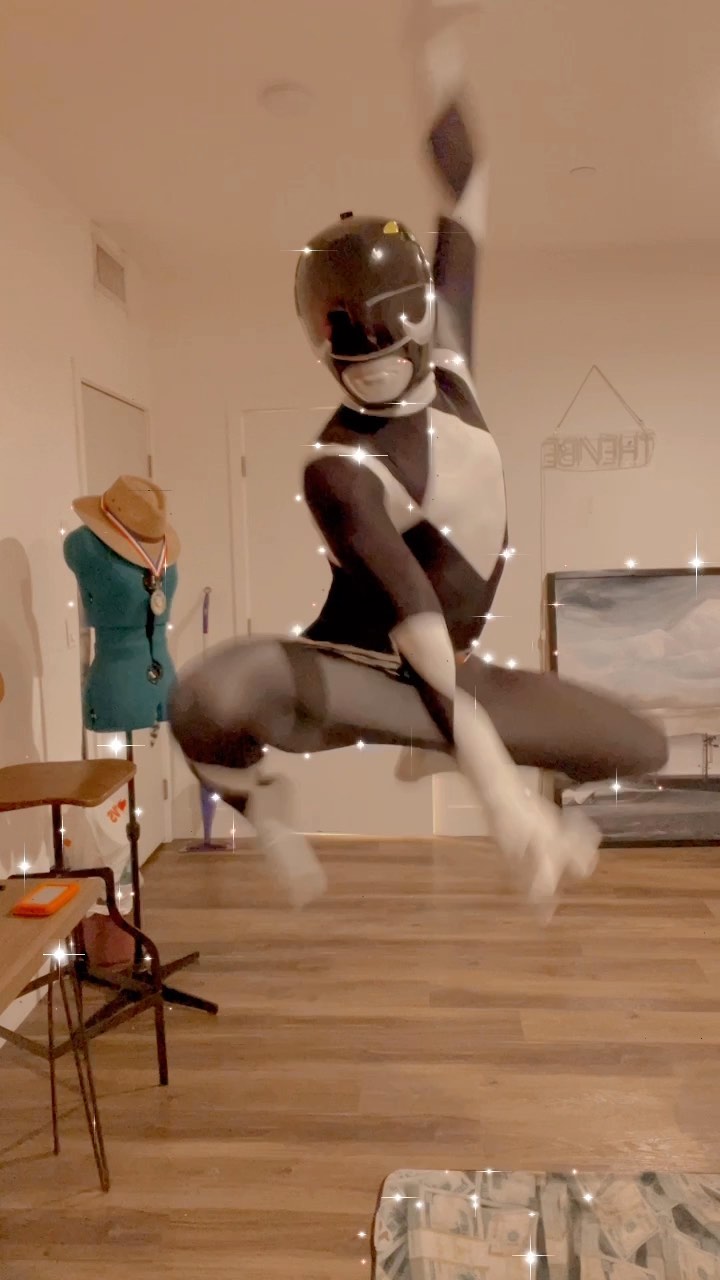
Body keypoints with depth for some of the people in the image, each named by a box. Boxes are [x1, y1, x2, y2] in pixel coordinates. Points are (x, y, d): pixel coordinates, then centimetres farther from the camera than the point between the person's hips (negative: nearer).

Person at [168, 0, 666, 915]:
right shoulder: (338, 467, -21)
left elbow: (465, 200, -3)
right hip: (355, 673, -6)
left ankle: (430, 753, 19)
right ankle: (258, 797, -2)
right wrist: (498, 780, -33)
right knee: (208, 701, -39)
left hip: (451, 672, 7)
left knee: (643, 753, 1)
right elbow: (419, 626, -30)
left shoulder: (449, 362, -2)